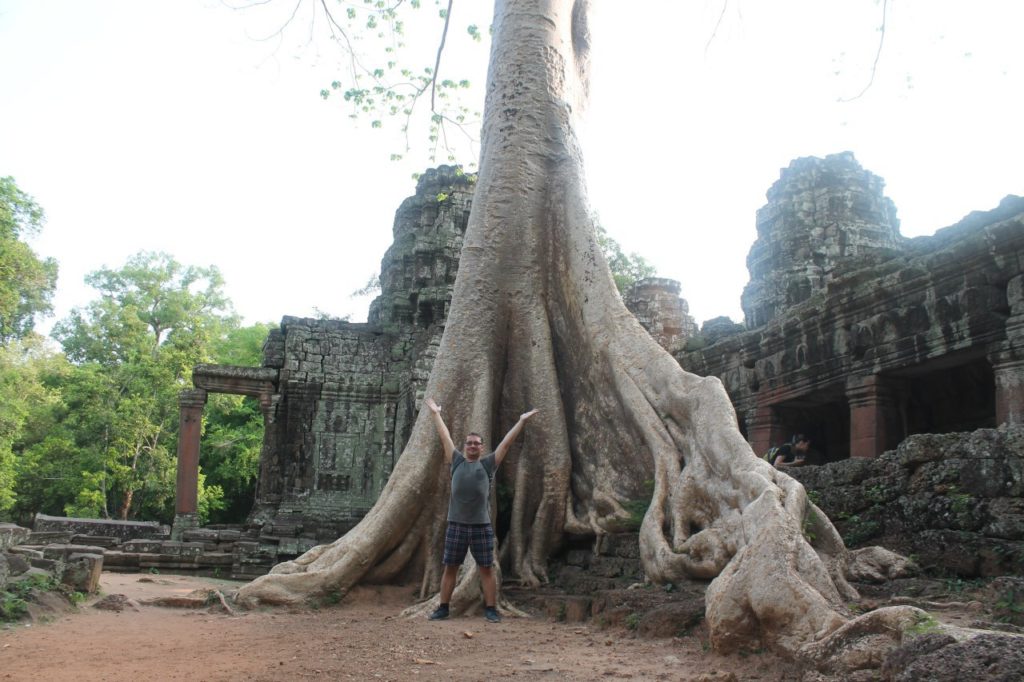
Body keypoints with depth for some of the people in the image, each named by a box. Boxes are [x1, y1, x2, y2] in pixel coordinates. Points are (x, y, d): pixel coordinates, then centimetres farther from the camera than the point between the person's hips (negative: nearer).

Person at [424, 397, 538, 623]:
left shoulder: (488, 464, 5)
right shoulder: (457, 462, 9)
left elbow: (506, 442, 5)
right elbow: (445, 437, 16)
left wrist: (522, 421, 5)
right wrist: (436, 413, 22)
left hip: (481, 526, -1)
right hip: (456, 524, 2)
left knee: (486, 569, 2)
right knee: (450, 568, 7)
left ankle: (491, 609, 8)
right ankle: (443, 608, 15)